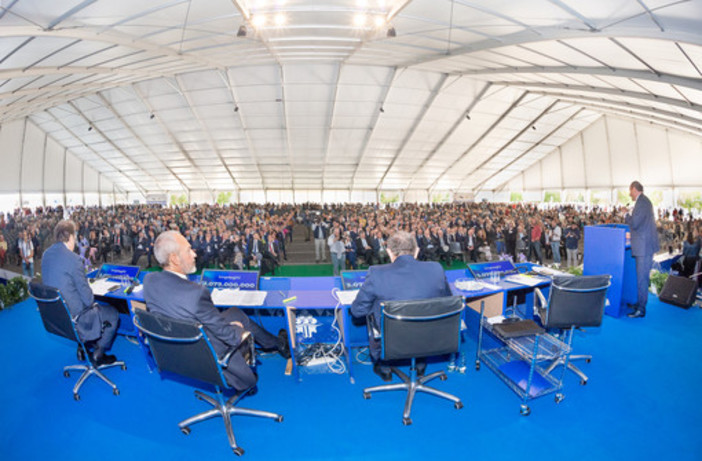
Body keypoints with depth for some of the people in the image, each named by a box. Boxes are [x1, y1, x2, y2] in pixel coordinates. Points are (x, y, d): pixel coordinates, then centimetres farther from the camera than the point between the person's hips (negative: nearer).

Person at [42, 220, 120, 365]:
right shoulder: (73, 258, -25)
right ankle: (98, 354, 17)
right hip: (73, 318, -9)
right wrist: (92, 303, 1)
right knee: (113, 314, 11)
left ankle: (83, 347, 33)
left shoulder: (46, 254, 0)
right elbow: (87, 296, -20)